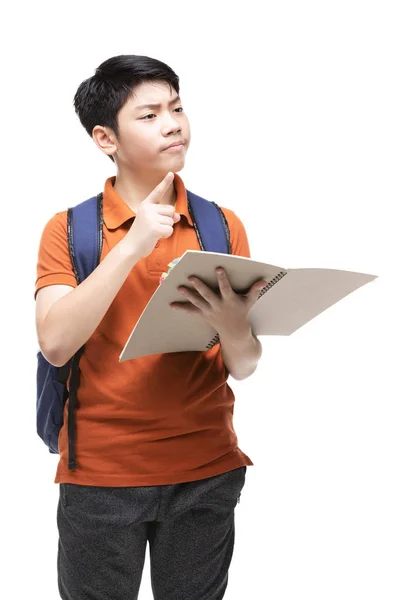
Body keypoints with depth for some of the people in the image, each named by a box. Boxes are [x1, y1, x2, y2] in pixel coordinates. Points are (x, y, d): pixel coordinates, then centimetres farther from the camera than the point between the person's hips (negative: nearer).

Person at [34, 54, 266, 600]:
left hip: (206, 473, 2)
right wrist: (131, 247, -20)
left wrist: (233, 325, -23)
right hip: (99, 473, -1)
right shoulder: (69, 228, -3)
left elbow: (244, 368, 0)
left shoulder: (222, 226, 1)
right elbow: (55, 345, -16)